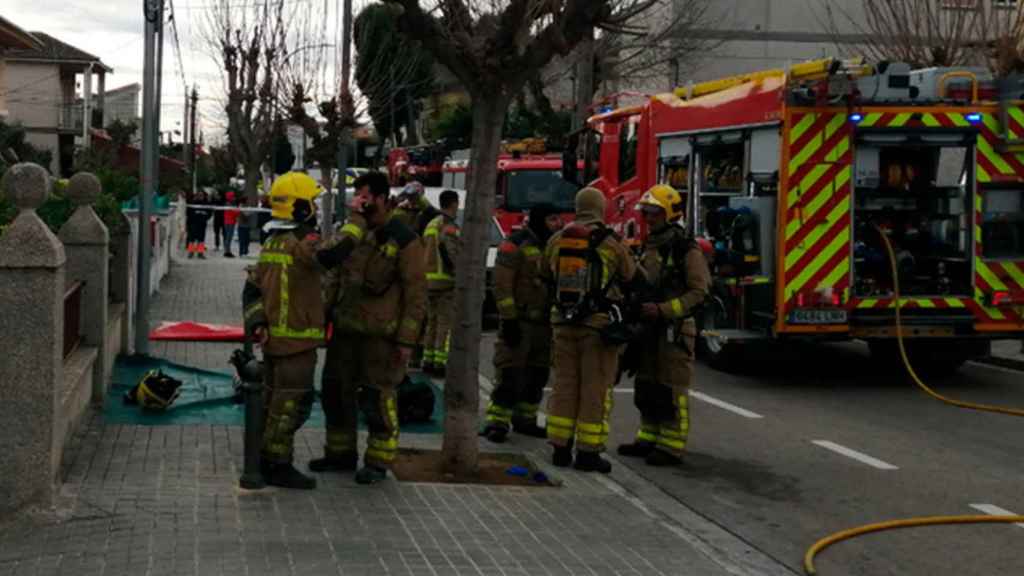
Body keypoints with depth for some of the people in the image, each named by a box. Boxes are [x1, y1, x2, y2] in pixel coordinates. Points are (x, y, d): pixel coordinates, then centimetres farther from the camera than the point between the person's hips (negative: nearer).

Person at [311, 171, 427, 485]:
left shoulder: (403, 240, -10)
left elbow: (416, 293, -11)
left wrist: (407, 339, -14)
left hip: (381, 335, -7)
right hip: (346, 329, 7)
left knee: (377, 398, -2)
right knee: (336, 391, 13)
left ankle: (378, 462, 11)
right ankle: (340, 453, 28)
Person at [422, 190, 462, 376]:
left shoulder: (431, 224, 16)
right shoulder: (449, 226, -12)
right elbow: (454, 254, -22)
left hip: (429, 279, 9)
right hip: (446, 280, -9)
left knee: (432, 321, 16)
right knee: (446, 323, -6)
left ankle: (428, 360, 18)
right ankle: (440, 362, -8)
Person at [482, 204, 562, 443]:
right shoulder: (516, 244, -10)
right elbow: (502, 284, -15)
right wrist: (509, 319, -19)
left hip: (545, 323, 7)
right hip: (519, 322, -7)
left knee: (537, 375, 12)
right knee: (509, 373, -9)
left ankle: (524, 419, 23)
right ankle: (497, 423, -6)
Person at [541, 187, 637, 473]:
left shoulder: (557, 240, 4)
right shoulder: (611, 243, -8)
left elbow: (545, 275, 18)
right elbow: (629, 277, 6)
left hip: (564, 321, 4)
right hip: (599, 321, -4)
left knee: (565, 384, 12)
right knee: (595, 387, 2)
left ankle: (560, 448, 14)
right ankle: (588, 452, 3)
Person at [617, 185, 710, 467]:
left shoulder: (686, 250, -11)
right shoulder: (650, 247, 15)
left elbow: (699, 292, -16)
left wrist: (663, 310, -22)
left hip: (675, 329, -8)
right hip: (649, 327, 8)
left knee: (671, 390, -6)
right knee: (647, 387, 13)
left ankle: (671, 447, -2)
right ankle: (648, 439, 22)